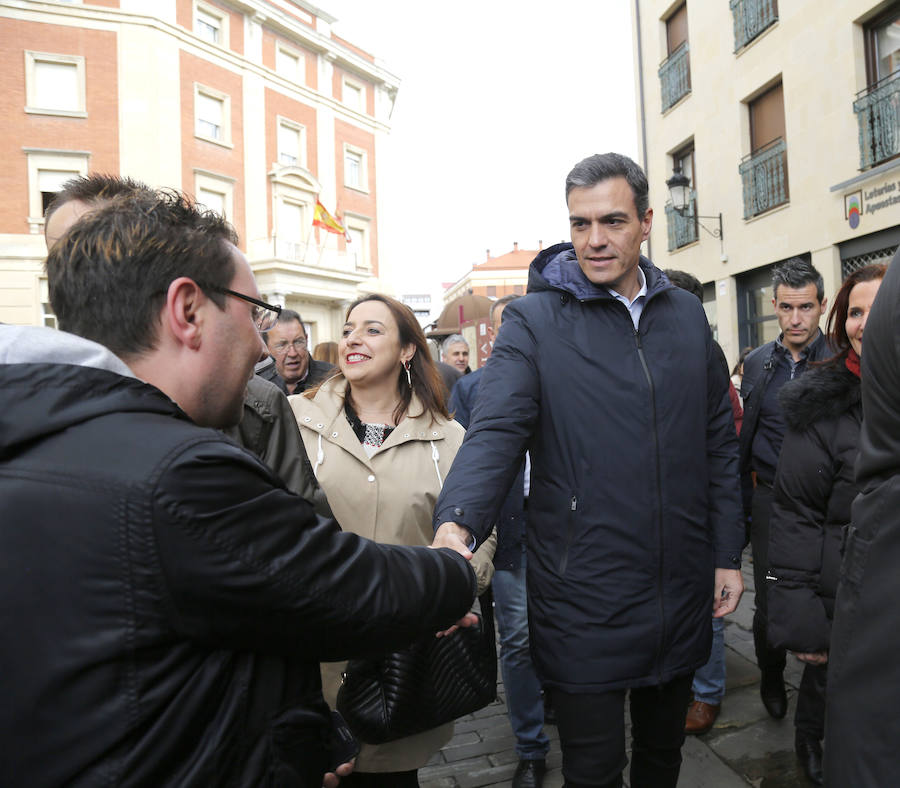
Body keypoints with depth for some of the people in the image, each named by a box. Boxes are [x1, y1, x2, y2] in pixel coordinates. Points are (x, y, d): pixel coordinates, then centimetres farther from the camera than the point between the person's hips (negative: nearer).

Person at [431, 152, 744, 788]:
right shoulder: (534, 321, -8)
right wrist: (456, 524, -38)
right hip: (583, 599, -4)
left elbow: (719, 444, 9)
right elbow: (495, 431, -20)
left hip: (682, 591, 5)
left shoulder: (687, 316, 6)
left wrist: (728, 555, 7)